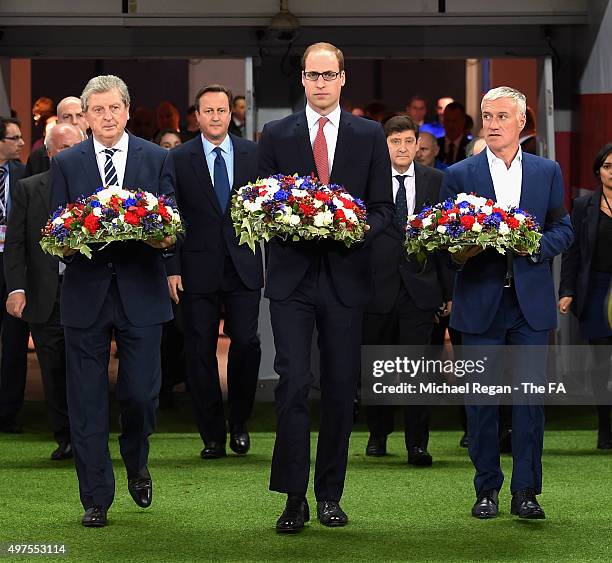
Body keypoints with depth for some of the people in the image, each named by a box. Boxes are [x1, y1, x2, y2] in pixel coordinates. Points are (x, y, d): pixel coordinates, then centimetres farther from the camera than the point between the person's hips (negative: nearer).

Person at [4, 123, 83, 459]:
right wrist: (16, 288, -7)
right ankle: (64, 439, 18)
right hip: (45, 298, 1)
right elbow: (14, 243, 3)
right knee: (53, 372, 6)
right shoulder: (29, 189, 6)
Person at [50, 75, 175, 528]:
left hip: (141, 291, 0)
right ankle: (96, 499, 12)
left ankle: (137, 465, 30)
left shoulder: (157, 159, 7)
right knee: (87, 400, 2)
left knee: (140, 392, -2)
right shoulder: (66, 163, 7)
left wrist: (166, 237, -17)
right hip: (86, 291, 1)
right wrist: (67, 243, -16)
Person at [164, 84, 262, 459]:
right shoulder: (179, 159, 4)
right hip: (198, 269, 0)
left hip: (243, 267, 0)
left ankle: (239, 423, 16)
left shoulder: (253, 154, 7)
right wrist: (172, 268, -4)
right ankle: (213, 436, 12)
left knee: (247, 343, -6)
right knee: (200, 352, 2)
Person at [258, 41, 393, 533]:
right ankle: (294, 497, -5)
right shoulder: (276, 135, 6)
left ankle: (330, 494, 16)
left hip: (345, 276, 1)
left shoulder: (370, 136, 7)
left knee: (341, 388, 5)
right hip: (292, 276, -1)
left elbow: (383, 206, 6)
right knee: (293, 383, -10)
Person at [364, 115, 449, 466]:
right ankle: (379, 434, 30)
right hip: (378, 288, 0)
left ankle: (417, 444, 2)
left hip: (420, 288, 0)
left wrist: (450, 289, 3)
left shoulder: (437, 181, 5)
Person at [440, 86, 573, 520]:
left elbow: (564, 230, 9)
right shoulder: (460, 175, 7)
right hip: (480, 303, 0)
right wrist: (458, 251, -15)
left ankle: (526, 491, 6)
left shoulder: (548, 172, 10)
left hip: (532, 304, 0)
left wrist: (536, 245, -10)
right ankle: (487, 489, 12)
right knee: (481, 398, 2)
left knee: (531, 395, -1)